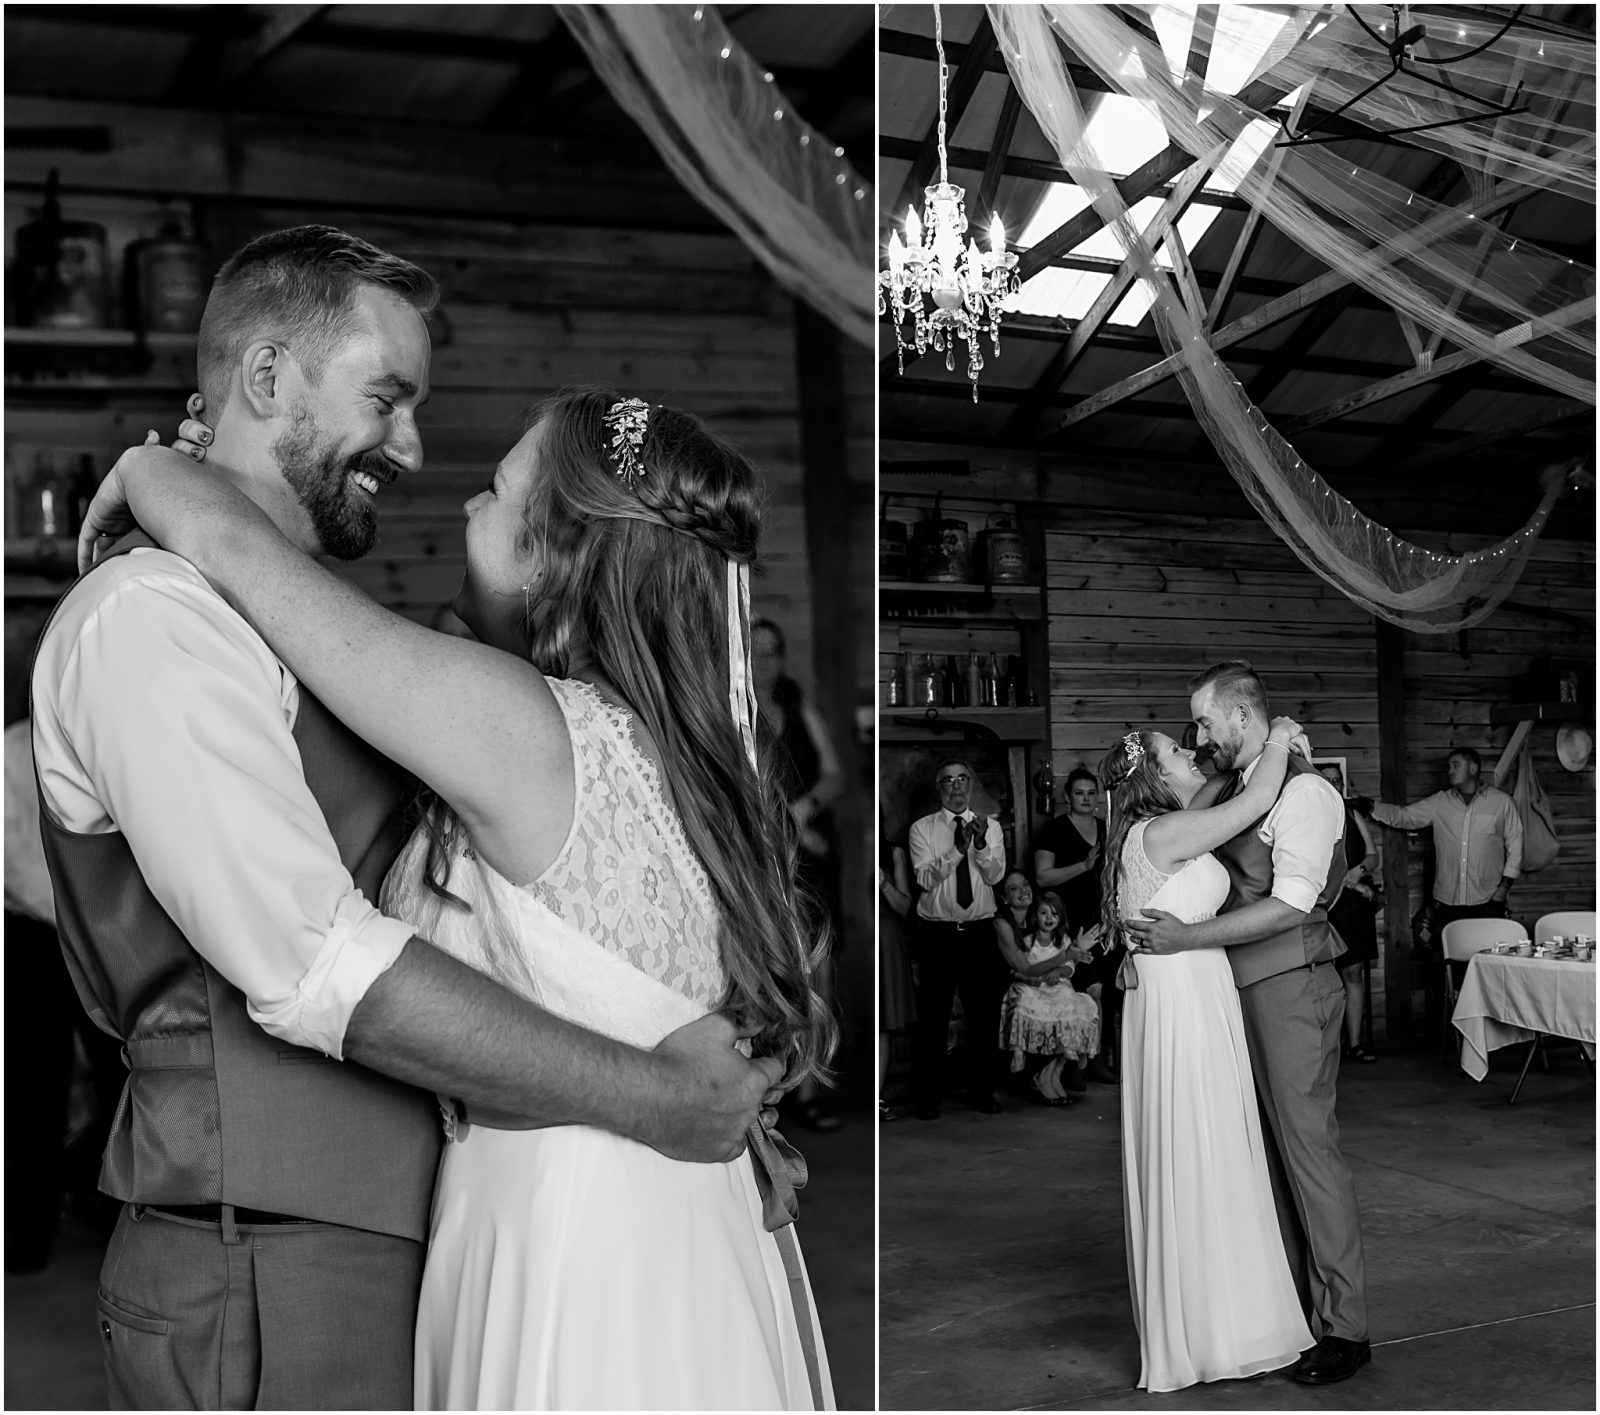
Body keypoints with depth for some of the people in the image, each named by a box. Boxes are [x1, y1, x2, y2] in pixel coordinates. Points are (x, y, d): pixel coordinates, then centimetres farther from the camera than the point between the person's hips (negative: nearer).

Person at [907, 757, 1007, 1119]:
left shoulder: (990, 827, 6)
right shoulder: (922, 828, 0)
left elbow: (995, 875, -8)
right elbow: (925, 878, -13)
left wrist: (980, 844, -26)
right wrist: (957, 849, -26)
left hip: (980, 933, 2)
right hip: (936, 934, -2)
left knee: (985, 1015, 8)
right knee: (933, 1017, 3)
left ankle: (981, 1092, 23)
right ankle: (928, 1096, 14)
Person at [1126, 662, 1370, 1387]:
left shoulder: (1304, 790, -14)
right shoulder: (1231, 788, 12)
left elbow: (1290, 906, -22)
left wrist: (1187, 937, -21)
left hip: (1292, 987, -8)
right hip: (1243, 988, 8)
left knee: (1308, 1144, -3)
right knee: (1267, 1144, 14)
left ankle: (1344, 1326, 8)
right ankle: (1289, 1297, 26)